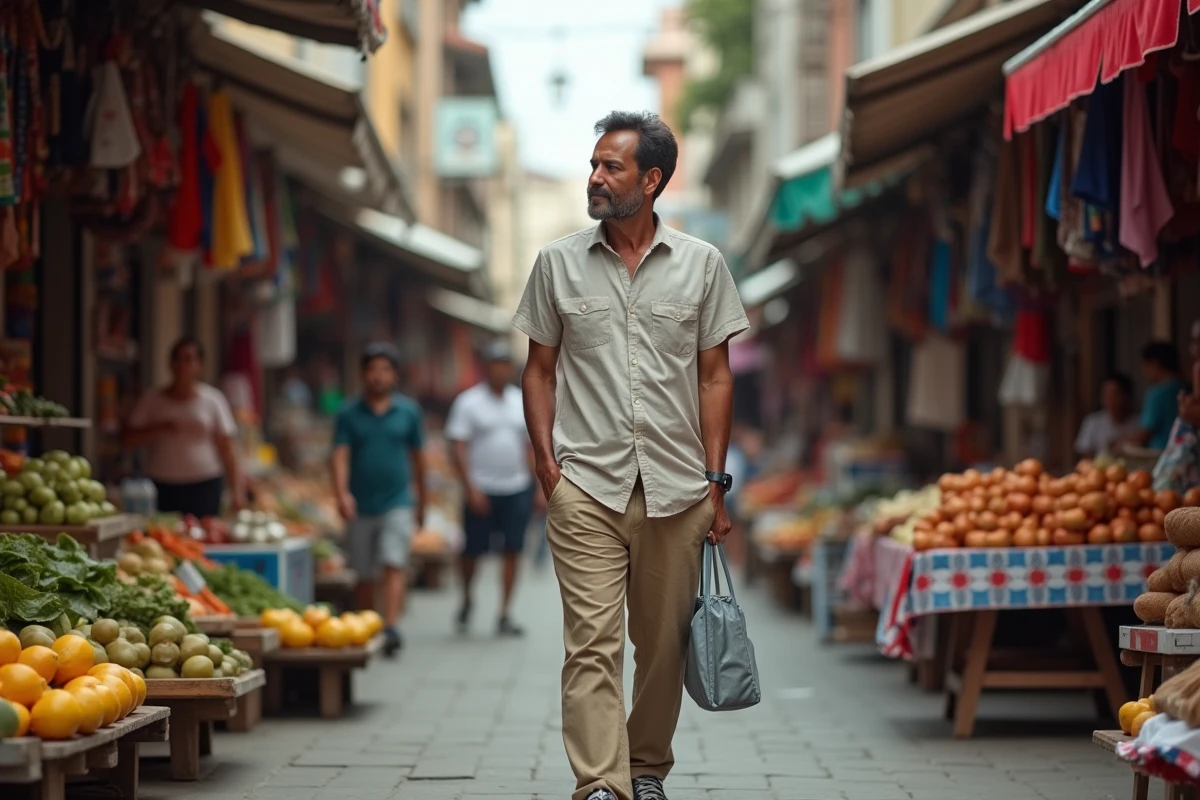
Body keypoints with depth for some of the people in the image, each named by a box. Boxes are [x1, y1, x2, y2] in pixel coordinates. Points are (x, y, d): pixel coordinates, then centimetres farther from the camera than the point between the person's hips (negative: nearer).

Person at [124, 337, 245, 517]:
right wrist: (161, 428, -12)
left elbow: (226, 448, 3)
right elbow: (128, 440, 4)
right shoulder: (152, 400, 9)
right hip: (162, 487, 1)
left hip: (204, 487, -1)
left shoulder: (213, 399, 6)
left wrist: (237, 490, -5)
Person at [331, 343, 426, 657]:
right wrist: (342, 493, -24)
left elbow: (417, 458, 13)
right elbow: (340, 456, -7)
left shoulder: (409, 411, 6)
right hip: (360, 507, 1)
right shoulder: (349, 414, 2)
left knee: (394, 566, -15)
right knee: (364, 575, 8)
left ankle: (391, 627, -24)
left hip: (397, 504, -1)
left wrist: (421, 503, 18)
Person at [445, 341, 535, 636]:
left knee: (513, 551, 0)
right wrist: (471, 488, -15)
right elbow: (458, 448, -7)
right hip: (482, 491, -3)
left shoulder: (522, 402, 11)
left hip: (518, 490, 3)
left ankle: (504, 615, 5)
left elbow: (530, 446, 15)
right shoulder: (469, 402, -3)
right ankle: (466, 601, 28)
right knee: (473, 550, 2)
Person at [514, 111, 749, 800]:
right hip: (586, 486, -1)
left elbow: (715, 376, 7)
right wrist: (546, 460, 0)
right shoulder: (559, 264, 6)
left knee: (664, 643, 7)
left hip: (676, 486, 1)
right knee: (593, 641, -10)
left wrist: (716, 482, 2)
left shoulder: (701, 265, 5)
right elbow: (540, 368, 11)